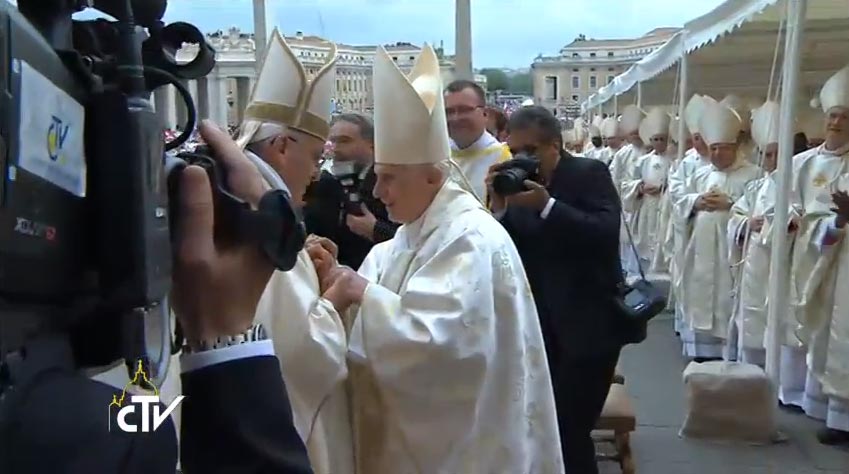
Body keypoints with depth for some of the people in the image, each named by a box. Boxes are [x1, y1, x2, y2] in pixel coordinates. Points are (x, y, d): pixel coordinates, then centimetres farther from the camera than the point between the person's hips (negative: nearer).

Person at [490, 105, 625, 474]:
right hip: (541, 326, 5)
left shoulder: (589, 173, -7)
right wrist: (499, 207, -13)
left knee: (570, 430, -8)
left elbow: (607, 233, -21)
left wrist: (546, 204, -26)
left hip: (588, 324, -5)